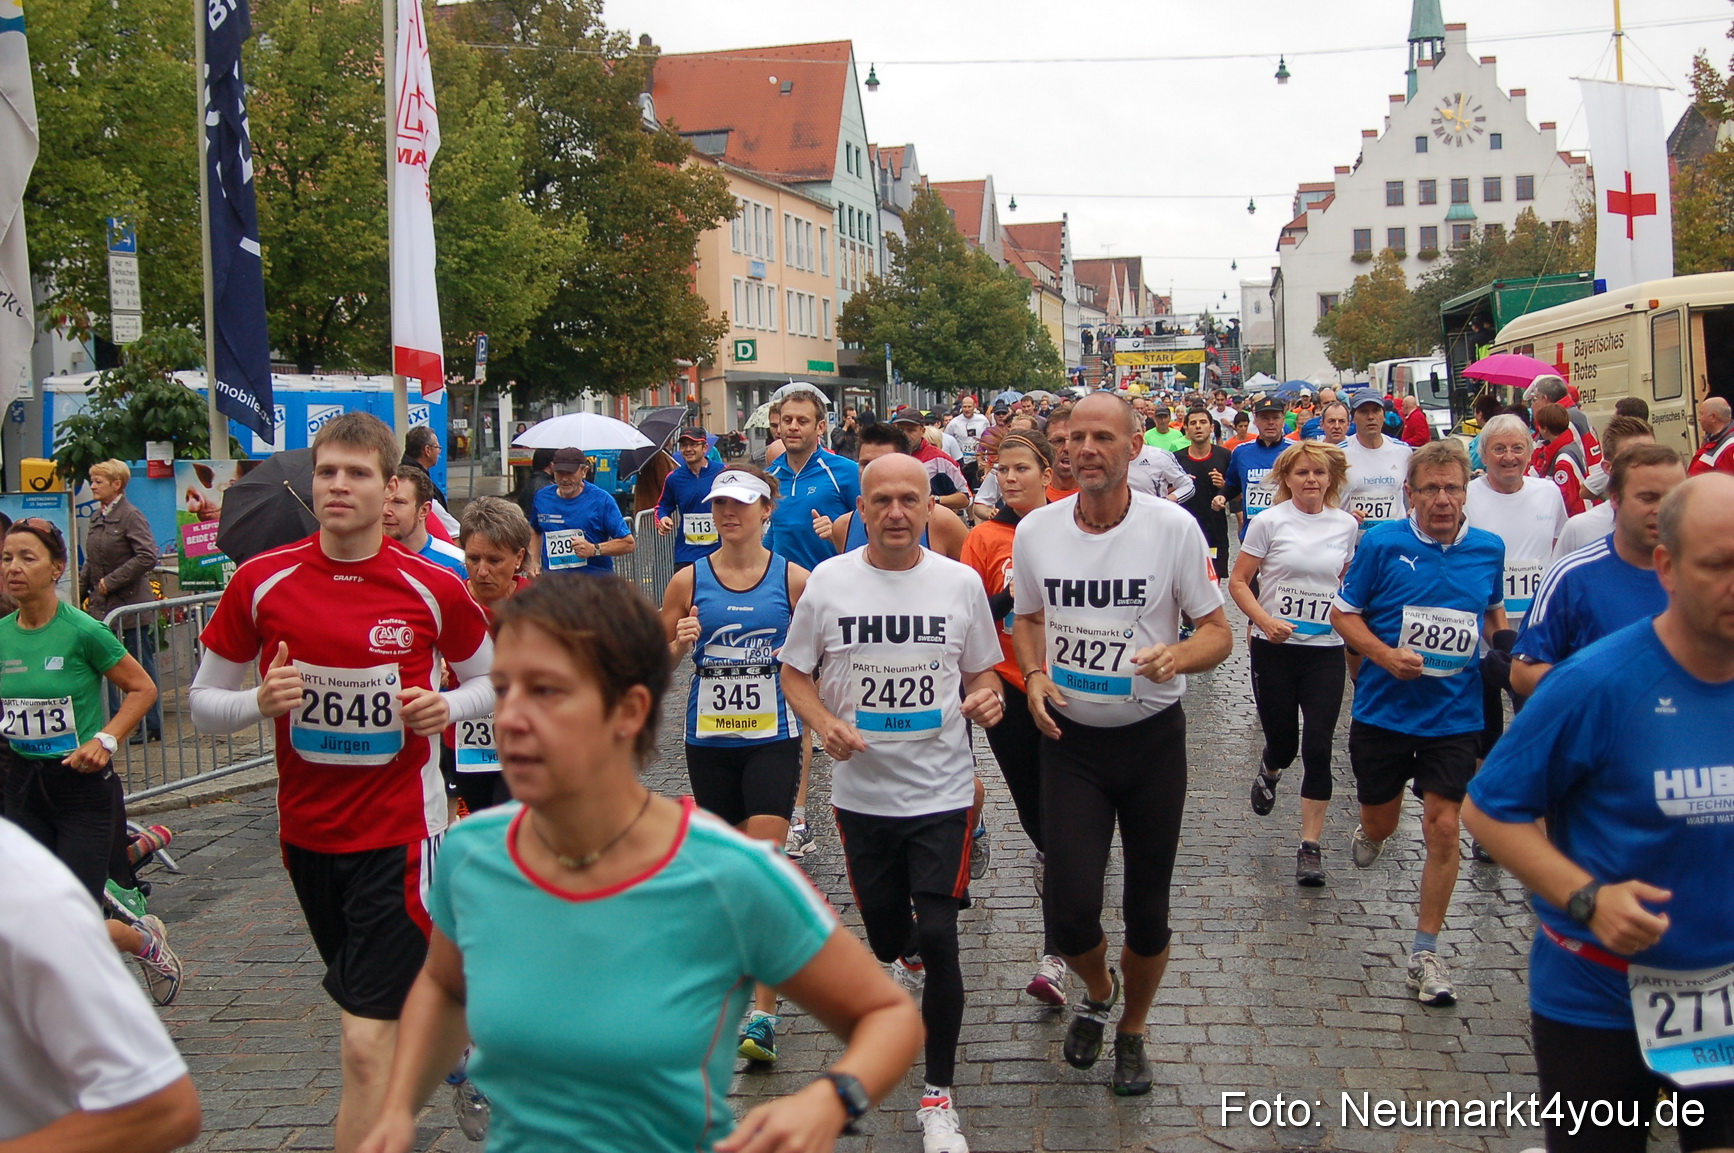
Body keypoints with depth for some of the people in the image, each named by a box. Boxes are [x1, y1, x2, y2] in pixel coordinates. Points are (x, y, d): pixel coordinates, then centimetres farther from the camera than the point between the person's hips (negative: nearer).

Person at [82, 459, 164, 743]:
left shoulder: (131, 516, -11)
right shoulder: (97, 517, 11)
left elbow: (147, 557, -21)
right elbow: (92, 562, 19)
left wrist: (110, 582, -19)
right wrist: (82, 589, 6)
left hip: (130, 604, -7)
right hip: (102, 606, 7)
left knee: (142, 666, 2)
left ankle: (151, 726, 11)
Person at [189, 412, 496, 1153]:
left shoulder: (432, 589, -8)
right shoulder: (262, 581, -5)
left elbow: (492, 679, 8)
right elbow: (204, 705, 3)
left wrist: (448, 707, -14)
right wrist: (261, 701, -18)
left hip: (400, 830, -4)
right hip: (307, 831, 4)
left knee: (367, 1041, -9)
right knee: (365, 1001, 24)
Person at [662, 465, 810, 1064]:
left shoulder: (793, 579, -1)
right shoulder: (689, 581, 3)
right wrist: (679, 644, -12)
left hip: (773, 736, -3)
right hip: (709, 739, 3)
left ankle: (762, 1012, -9)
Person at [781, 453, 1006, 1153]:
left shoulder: (961, 583, -3)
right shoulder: (827, 582, -4)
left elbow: (982, 671, 9)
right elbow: (794, 672, 5)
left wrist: (987, 696, -14)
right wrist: (825, 724, -14)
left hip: (942, 789, -1)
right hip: (861, 789, 2)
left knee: (937, 938, -9)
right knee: (884, 931, 17)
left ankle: (938, 1096, 7)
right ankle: (904, 961, 56)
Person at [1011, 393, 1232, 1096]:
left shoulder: (1174, 528, -11)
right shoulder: (1035, 531, -3)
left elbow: (1218, 630, -5)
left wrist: (1178, 656, -27)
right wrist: (1034, 674, -6)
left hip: (1153, 737, -1)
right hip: (1069, 738, 1)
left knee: (1148, 910, 9)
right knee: (1069, 911, -8)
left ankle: (1132, 1031, 37)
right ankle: (1097, 991, 29)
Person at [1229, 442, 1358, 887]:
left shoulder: (1346, 525, 5)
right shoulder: (1270, 522, -4)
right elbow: (1238, 582, -4)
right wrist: (1266, 621, -18)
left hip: (1326, 651, 1)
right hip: (1275, 649, -1)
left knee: (1317, 749, -5)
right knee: (1282, 743, 5)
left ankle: (1311, 846, 3)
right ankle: (1268, 771, 44)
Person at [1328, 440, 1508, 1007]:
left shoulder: (1488, 550, 1)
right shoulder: (1382, 544, -9)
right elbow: (1343, 613, -3)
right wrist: (1386, 655, -18)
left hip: (1454, 715, 1)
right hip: (1383, 709, -1)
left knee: (1444, 829, -3)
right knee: (1380, 822, 11)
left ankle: (1425, 952, 10)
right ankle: (1370, 829, 51)